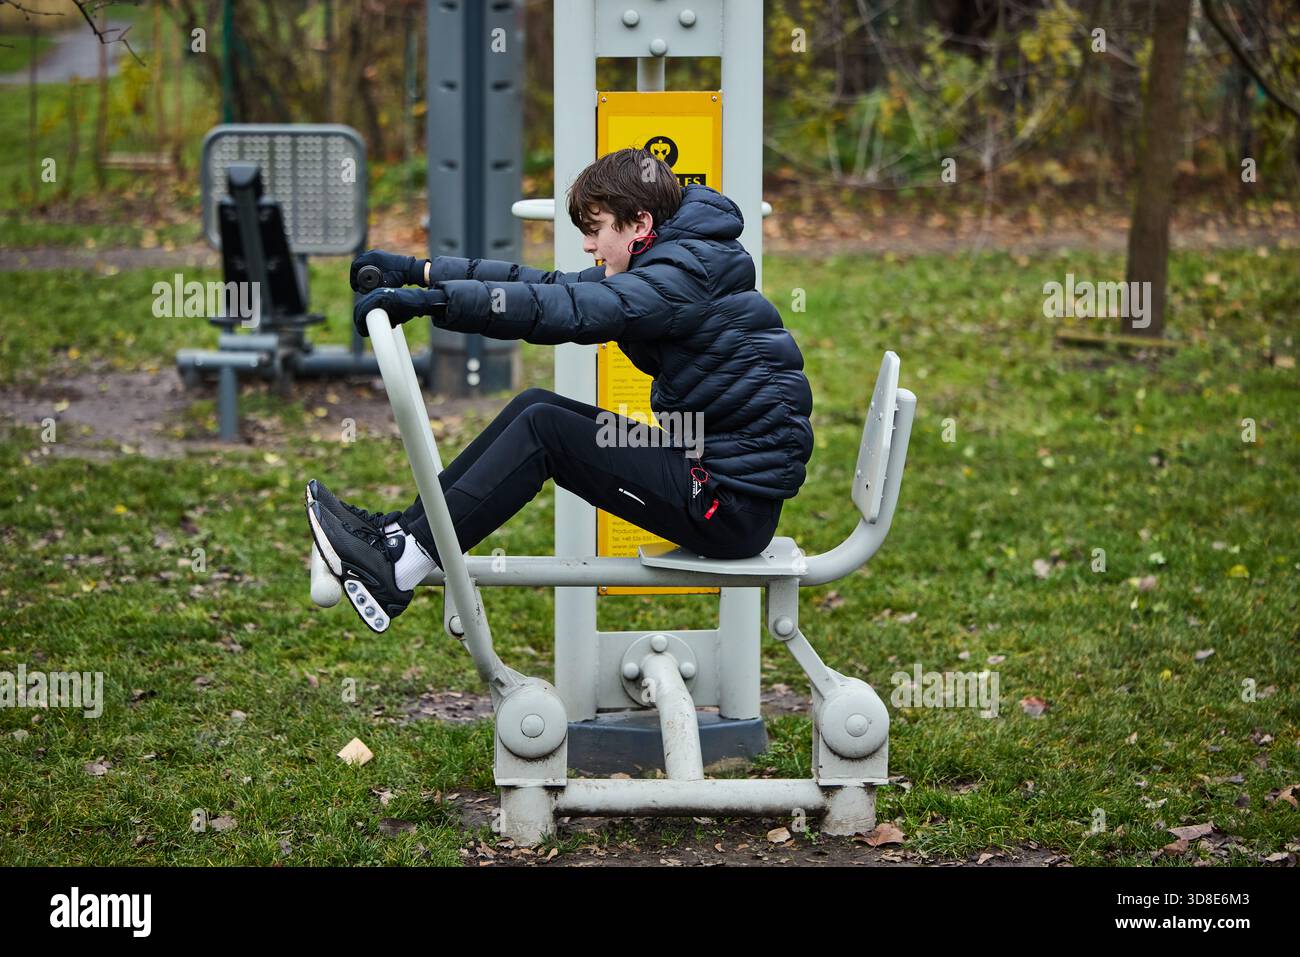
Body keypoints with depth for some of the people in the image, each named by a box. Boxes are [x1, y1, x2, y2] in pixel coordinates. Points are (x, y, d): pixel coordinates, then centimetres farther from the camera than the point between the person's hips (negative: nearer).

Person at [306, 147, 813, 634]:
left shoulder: (691, 271, -18)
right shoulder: (671, 264, 12)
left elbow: (570, 310, -29)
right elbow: (553, 287, 12)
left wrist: (431, 301, -31)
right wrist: (421, 271, 7)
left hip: (734, 506, -10)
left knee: (541, 427, -12)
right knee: (535, 406, 6)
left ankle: (396, 569, -11)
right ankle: (399, 529, 5)